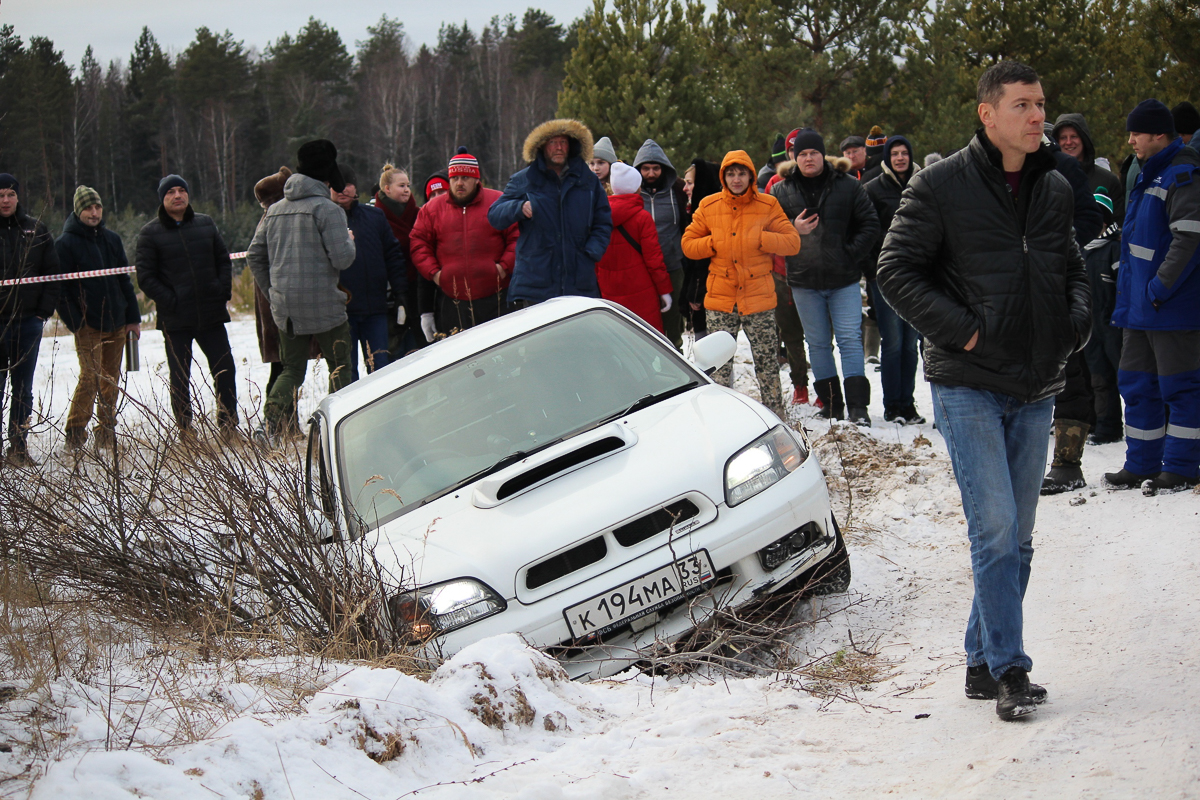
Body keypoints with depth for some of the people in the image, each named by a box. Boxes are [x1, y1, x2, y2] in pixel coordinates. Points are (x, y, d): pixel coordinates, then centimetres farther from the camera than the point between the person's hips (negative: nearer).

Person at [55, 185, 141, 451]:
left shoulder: (111, 239, 12)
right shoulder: (66, 243, -5)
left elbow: (124, 280, 16)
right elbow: (61, 288, -7)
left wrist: (133, 317, 12)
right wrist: (75, 323, -14)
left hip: (116, 323, 5)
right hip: (88, 325, -5)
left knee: (111, 379, 8)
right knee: (91, 377, -14)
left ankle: (107, 432, 16)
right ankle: (75, 434, -5)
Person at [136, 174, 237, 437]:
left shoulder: (205, 224, 9)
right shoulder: (151, 233, -2)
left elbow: (223, 260, 14)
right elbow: (145, 277, -5)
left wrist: (223, 292, 0)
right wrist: (170, 302, -12)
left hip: (212, 315, 3)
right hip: (175, 320, -3)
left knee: (225, 371, 4)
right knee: (180, 378, 4)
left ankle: (229, 427, 13)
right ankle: (185, 433, 10)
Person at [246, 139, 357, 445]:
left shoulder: (274, 211, 10)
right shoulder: (327, 209, -10)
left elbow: (254, 256, 13)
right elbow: (341, 259, -16)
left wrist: (271, 292, 21)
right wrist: (350, 241, 5)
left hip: (285, 309, 5)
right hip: (324, 306, -5)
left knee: (292, 370, 13)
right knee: (340, 368, 8)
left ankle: (270, 423, -7)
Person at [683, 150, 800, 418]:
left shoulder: (768, 206, 1)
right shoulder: (708, 206, 4)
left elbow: (793, 242, -2)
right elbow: (688, 244, 8)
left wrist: (761, 239, -14)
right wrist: (715, 244, -8)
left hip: (759, 298, -1)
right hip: (720, 299, 1)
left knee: (766, 362, 3)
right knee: (719, 365, 4)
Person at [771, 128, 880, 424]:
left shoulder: (848, 186, 0)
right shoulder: (781, 191, 5)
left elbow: (870, 224, 3)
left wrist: (853, 254, -8)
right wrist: (793, 231, -10)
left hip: (844, 280, -2)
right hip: (804, 281, 2)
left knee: (850, 339, -7)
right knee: (818, 344, 8)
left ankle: (857, 406, -9)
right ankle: (831, 404, 15)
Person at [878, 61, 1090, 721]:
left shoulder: (1055, 189, 11)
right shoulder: (940, 186, -6)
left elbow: (1072, 268, 24)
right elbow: (896, 271, -7)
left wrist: (1075, 324, 5)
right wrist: (959, 330, -14)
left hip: (1035, 388, 6)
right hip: (968, 386, -6)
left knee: (1016, 536, 9)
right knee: (995, 529, -13)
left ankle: (984, 663, 19)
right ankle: (1009, 669, -7)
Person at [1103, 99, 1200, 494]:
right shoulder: (1147, 175, 17)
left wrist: (1160, 288, -22)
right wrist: (1126, 300, 19)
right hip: (1139, 306, 10)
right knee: (1136, 383, 12)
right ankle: (1142, 464, 20)